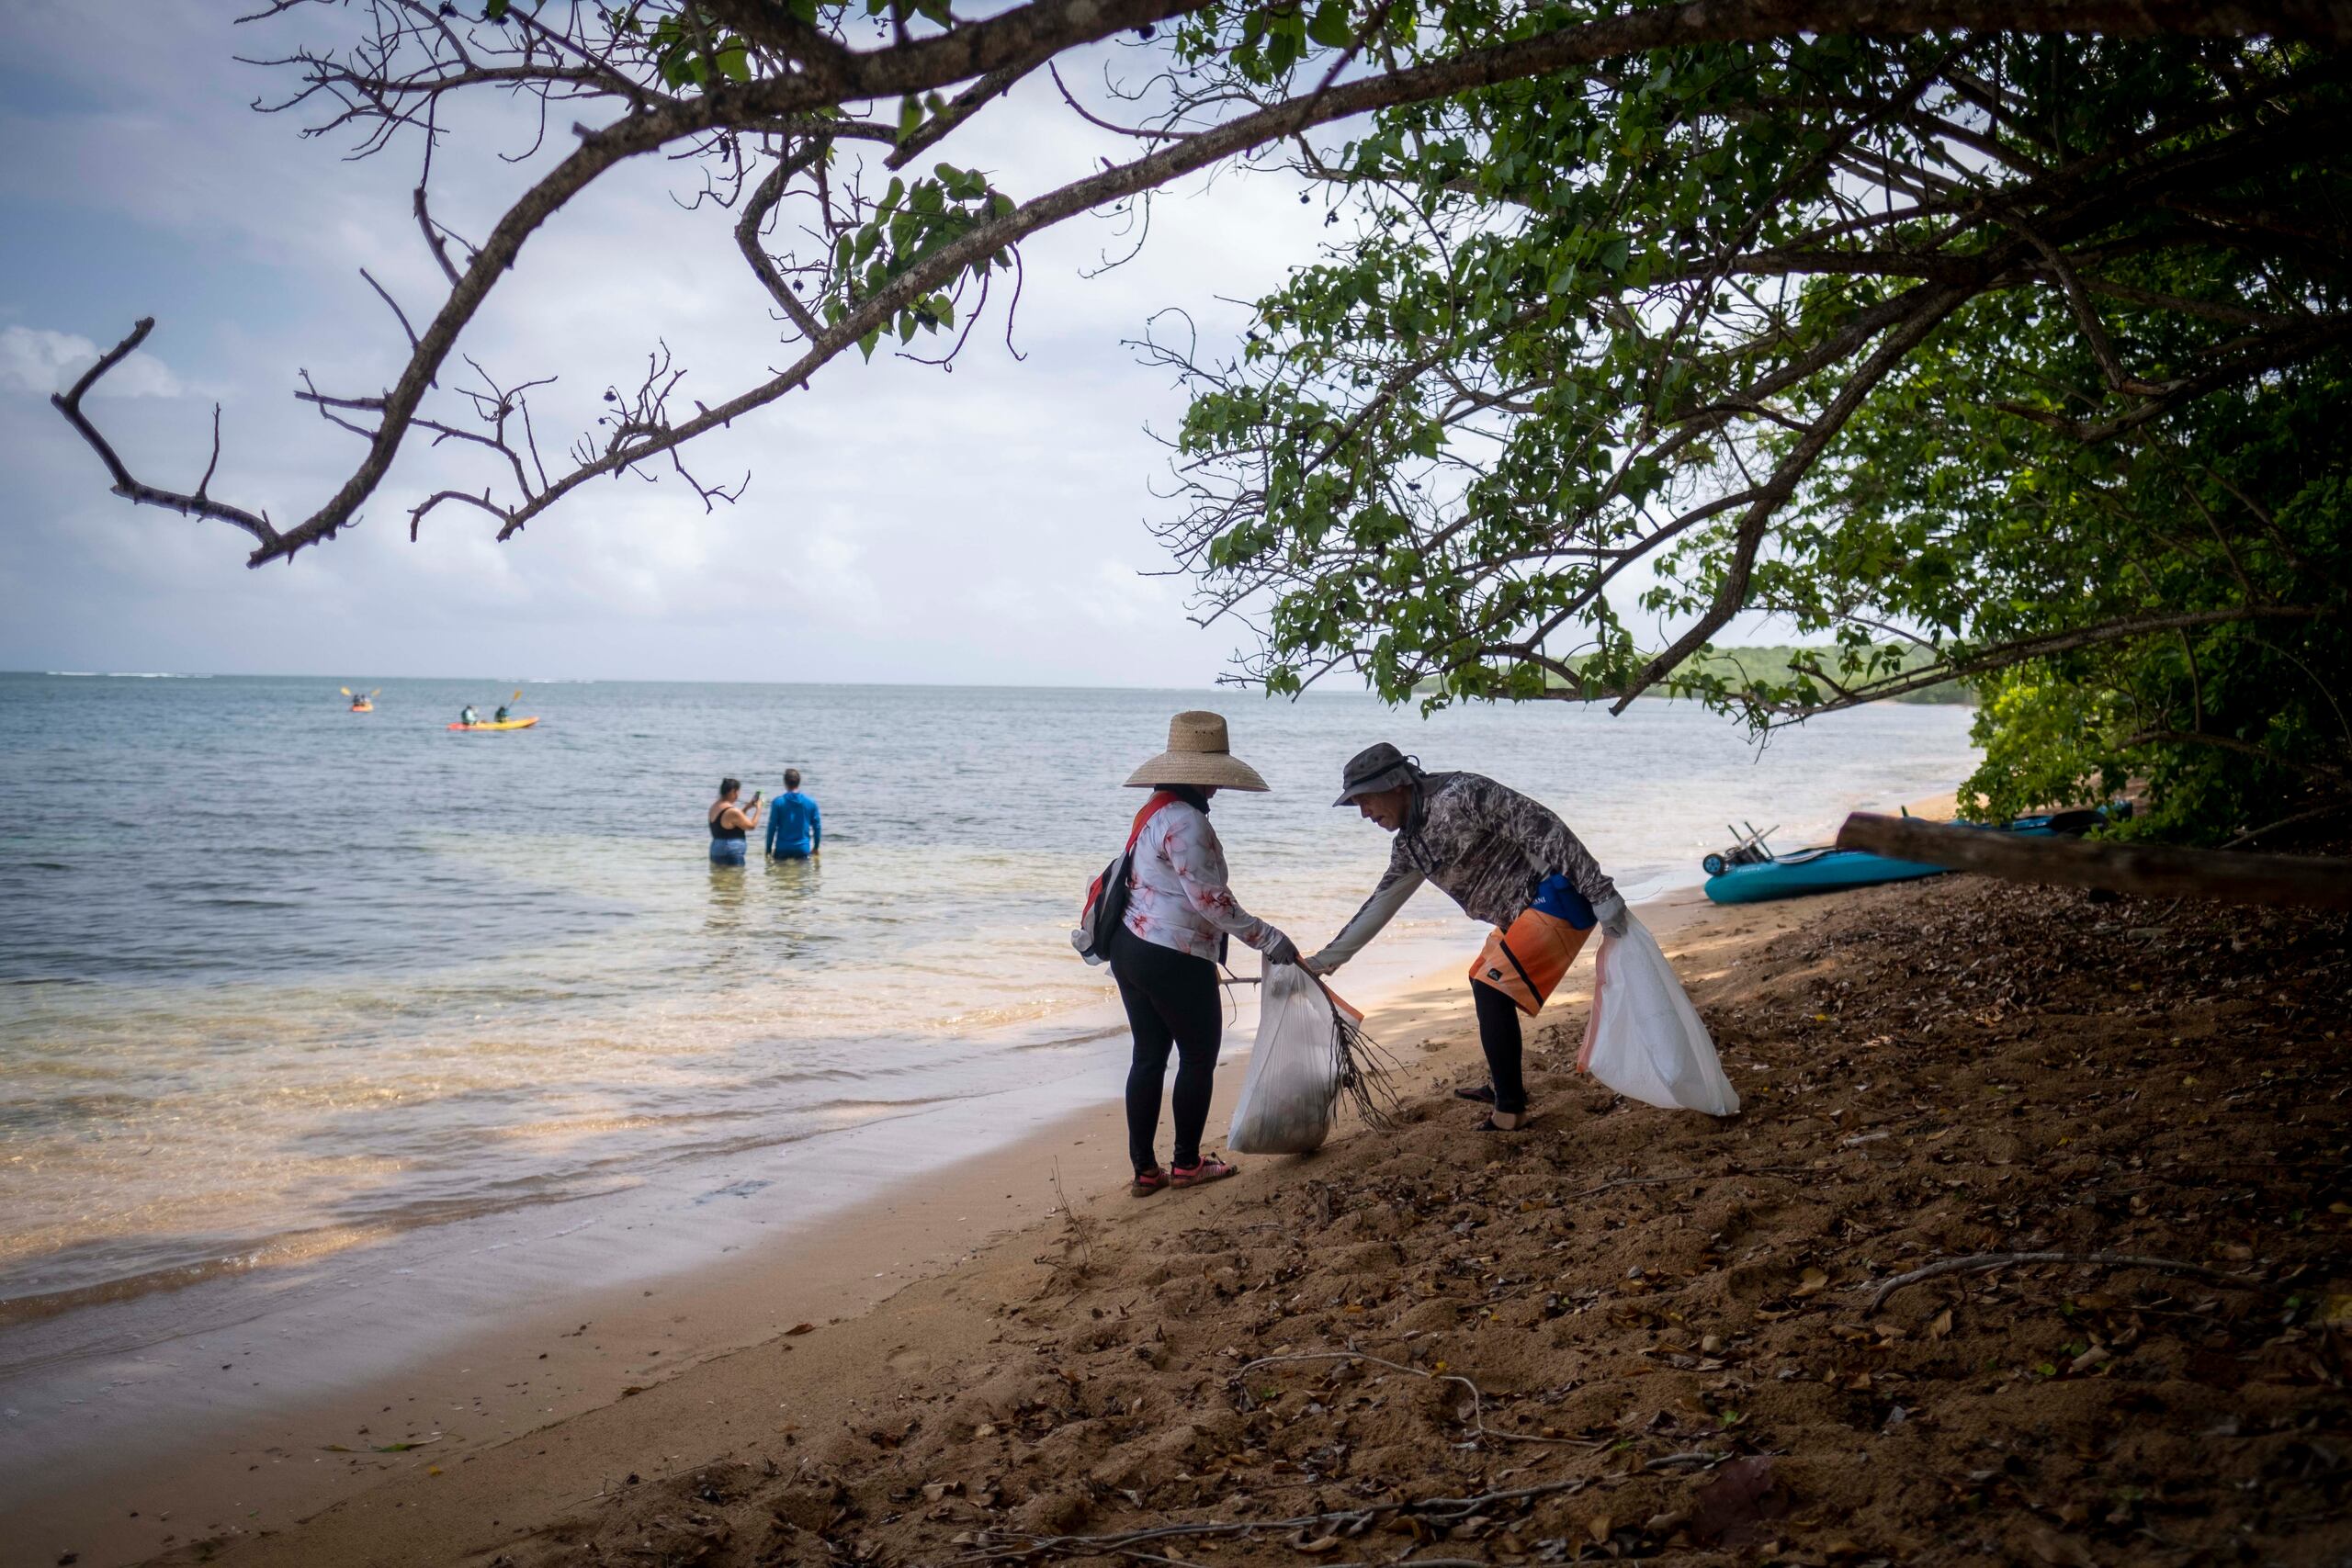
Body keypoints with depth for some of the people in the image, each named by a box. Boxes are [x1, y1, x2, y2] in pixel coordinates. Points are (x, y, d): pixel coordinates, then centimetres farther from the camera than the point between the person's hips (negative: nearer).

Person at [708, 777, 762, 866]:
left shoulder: (714, 807, 9)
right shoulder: (732, 811, -19)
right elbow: (751, 826, -8)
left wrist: (747, 807, 20)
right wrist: (758, 808, 2)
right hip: (731, 855, -10)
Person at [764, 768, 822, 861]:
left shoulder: (778, 802, -6)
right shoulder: (810, 803, 0)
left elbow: (772, 827, -6)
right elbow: (817, 826, 4)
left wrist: (768, 849, 2)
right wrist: (816, 847, 15)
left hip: (782, 849, -1)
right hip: (803, 849, 1)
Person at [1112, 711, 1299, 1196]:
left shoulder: (1157, 810, 13)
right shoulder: (1185, 820, -18)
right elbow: (1208, 899, -20)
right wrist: (1267, 939, -13)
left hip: (1131, 947, 10)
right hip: (1173, 959, -10)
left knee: (1149, 1056, 13)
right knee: (1199, 1056, 7)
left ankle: (1145, 1169, 18)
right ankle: (1187, 1164, 17)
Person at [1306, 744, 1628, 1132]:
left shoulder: (1460, 795, -20)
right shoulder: (1409, 843, 10)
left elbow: (1541, 827, -23)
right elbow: (1380, 905, 21)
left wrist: (1599, 892, -25)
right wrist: (1323, 961, 22)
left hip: (1557, 898, -10)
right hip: (1523, 912, 10)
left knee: (1492, 989, -15)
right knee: (1484, 982, 22)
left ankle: (1509, 1112, -10)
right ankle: (1503, 1085, 36)